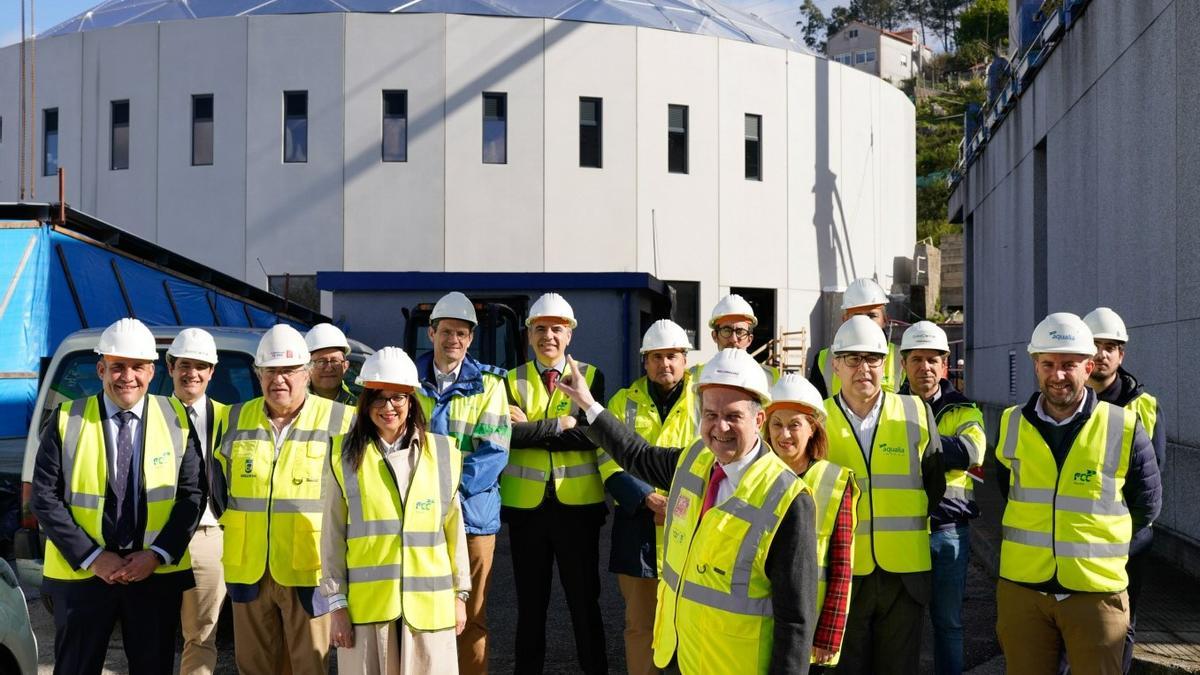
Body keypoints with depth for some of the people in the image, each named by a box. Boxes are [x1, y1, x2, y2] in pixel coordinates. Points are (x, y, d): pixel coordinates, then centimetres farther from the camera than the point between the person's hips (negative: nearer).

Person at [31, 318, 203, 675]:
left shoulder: (176, 419, 0)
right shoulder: (67, 420, -3)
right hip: (80, 574, -1)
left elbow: (192, 494, 0)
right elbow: (45, 498, -4)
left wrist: (157, 554, -11)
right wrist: (92, 557, -11)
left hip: (158, 573, 1)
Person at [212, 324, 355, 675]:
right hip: (248, 571, 4)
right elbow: (219, 487, 21)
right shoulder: (234, 420, 10)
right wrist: (236, 527, 16)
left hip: (309, 571, -4)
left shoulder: (340, 422, -3)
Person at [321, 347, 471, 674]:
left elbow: (454, 528, 10)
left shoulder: (441, 453, 5)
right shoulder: (345, 455, 1)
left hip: (428, 603, 1)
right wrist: (336, 603, -2)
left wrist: (459, 594, 10)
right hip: (365, 604, -1)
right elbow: (333, 535, 2)